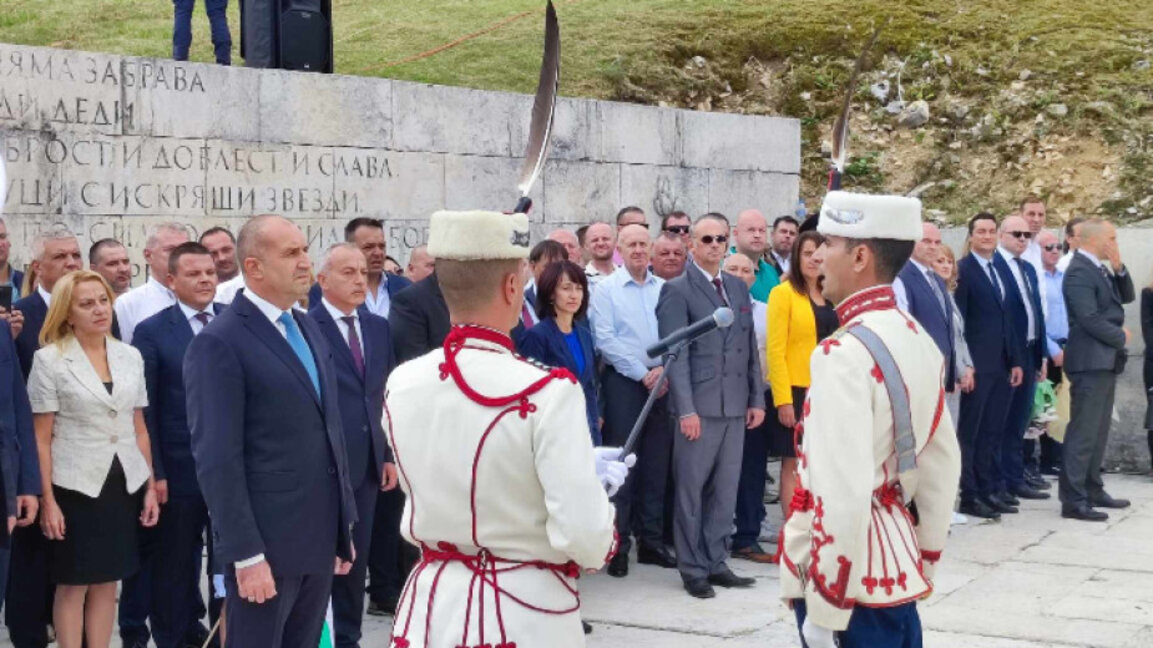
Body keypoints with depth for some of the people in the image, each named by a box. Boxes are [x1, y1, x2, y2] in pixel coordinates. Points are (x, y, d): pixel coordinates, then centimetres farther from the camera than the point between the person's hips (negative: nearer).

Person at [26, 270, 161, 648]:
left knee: (107, 582, 11)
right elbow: (41, 438, -6)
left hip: (124, 485, 4)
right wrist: (47, 499, -11)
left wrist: (151, 487, 7)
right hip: (75, 486, -4)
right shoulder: (49, 359, -6)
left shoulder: (130, 356, 6)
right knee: (73, 585, 5)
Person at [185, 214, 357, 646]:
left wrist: (344, 525, 15)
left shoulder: (309, 330, 13)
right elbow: (217, 459, -16)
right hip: (265, 545, -7)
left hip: (319, 539, 7)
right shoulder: (220, 343, -12)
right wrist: (246, 555, -20)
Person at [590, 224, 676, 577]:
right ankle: (618, 545, 4)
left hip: (661, 381, 4)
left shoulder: (664, 288, 9)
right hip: (623, 380, -3)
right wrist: (642, 374, -11)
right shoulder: (605, 289, -1)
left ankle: (651, 540, 16)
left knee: (656, 462, 8)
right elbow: (605, 340, -8)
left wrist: (665, 369, -9)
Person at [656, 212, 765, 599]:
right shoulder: (677, 290, -4)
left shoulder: (738, 288, 15)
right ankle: (693, 568, 10)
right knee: (691, 489, 2)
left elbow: (750, 347, 16)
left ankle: (716, 562, 18)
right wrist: (686, 409, -16)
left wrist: (757, 399, 9)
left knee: (725, 489, 10)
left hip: (735, 406, 6)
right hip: (700, 406, -6)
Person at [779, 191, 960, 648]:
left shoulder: (844, 352, -19)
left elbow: (842, 493, -24)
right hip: (898, 568, 8)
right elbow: (943, 463, 15)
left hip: (850, 576, -8)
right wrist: (925, 560, 23)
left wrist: (824, 609, -19)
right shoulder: (920, 341, 8)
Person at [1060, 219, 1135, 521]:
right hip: (1090, 361, -10)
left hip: (1105, 360, 10)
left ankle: (1093, 490, 24)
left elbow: (1126, 297, 17)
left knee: (1098, 431, 16)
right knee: (1083, 433, -9)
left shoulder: (1102, 269, 14)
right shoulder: (1079, 272, -16)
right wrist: (1121, 337, -8)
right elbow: (1090, 319, -22)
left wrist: (1119, 269, 1)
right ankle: (1073, 500, -8)